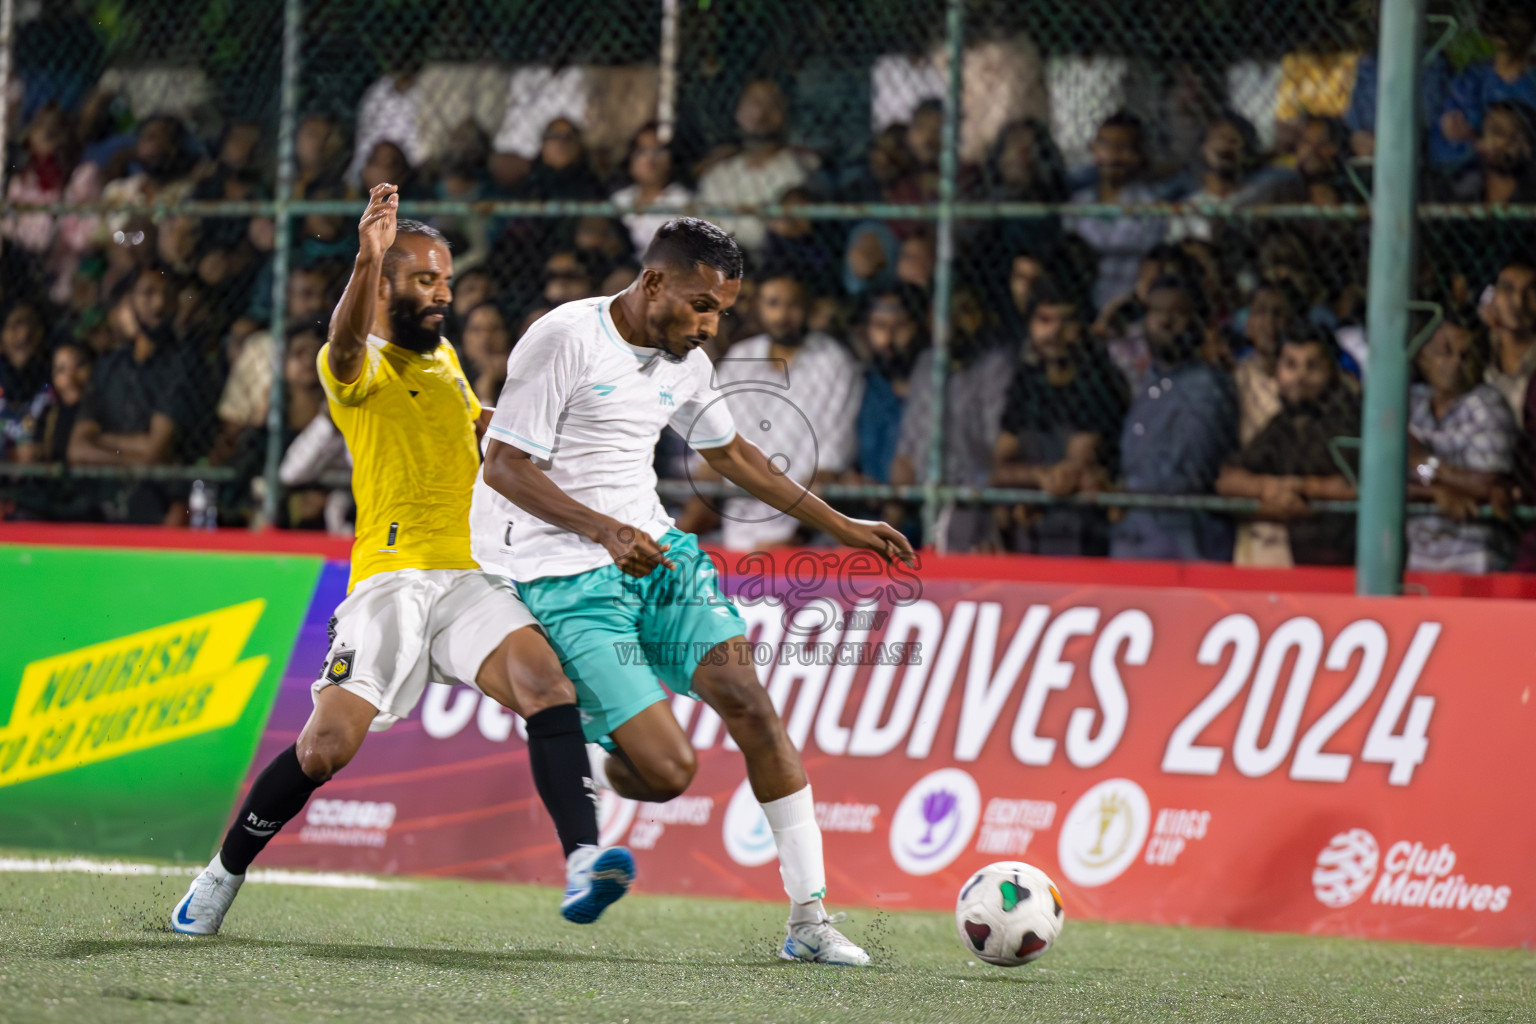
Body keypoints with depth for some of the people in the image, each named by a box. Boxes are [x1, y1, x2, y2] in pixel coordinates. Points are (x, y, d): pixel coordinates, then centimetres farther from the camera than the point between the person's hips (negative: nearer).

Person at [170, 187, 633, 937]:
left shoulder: (445, 360, 22)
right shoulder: (357, 368, 0)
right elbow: (347, 347, -27)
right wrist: (367, 260, -45)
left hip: (471, 578, 5)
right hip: (390, 578, -5)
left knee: (546, 681, -23)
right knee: (326, 746, -13)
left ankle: (583, 862, -34)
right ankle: (223, 874, 11)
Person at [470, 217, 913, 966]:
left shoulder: (685, 361, 9)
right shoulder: (565, 339, -14)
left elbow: (730, 454, 25)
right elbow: (505, 467, -15)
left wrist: (841, 527, 23)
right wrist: (605, 531, -27)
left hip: (654, 552, 7)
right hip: (566, 575, -7)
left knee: (748, 702, -12)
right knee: (668, 771, -17)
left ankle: (808, 919, -9)